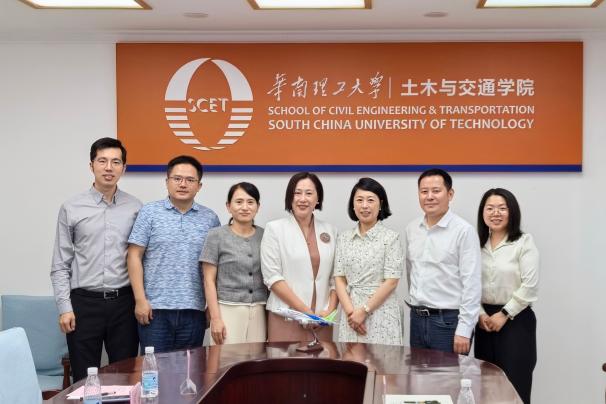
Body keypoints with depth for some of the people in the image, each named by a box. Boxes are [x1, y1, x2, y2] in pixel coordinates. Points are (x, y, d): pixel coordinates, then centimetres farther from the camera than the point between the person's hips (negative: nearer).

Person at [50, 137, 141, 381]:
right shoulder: (71, 209, 1)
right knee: (85, 379, 5)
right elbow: (60, 265, 2)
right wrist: (65, 307, -6)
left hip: (123, 302, 1)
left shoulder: (135, 208, 4)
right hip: (84, 302, -1)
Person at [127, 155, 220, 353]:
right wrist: (140, 300, -7)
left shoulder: (210, 219, 8)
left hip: (194, 310, 2)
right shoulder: (149, 212, 2)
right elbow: (135, 257, -1)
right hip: (155, 308, -2)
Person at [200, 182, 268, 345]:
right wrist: (215, 318, -9)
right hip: (228, 310, -3)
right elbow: (209, 281, -1)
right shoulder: (216, 235, 1)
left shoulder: (264, 236, 9)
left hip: (259, 312, 3)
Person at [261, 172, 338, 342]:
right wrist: (305, 311, -12)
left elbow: (335, 277, 9)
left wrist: (330, 310, -7)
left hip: (321, 319, 3)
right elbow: (272, 277, -8)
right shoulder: (274, 229, 0)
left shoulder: (329, 231, 11)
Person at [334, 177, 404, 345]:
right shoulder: (344, 238, 9)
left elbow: (391, 281, -8)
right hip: (350, 313, 3)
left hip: (380, 311, -3)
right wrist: (350, 311, -9)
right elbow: (339, 278, 5)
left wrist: (364, 311, -11)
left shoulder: (391, 237, -3)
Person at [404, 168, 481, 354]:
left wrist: (464, 330, -15)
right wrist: (415, 305, 16)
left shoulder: (463, 231, -10)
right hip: (416, 319, 6)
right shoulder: (411, 229, 8)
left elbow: (471, 284, -13)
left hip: (448, 321, -6)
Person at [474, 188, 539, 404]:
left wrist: (504, 314, -12)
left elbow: (529, 286, -11)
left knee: (514, 384, -5)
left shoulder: (524, 242, -5)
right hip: (485, 319, 4)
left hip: (516, 319, -4)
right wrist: (480, 313, -6)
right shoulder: (478, 244, 8)